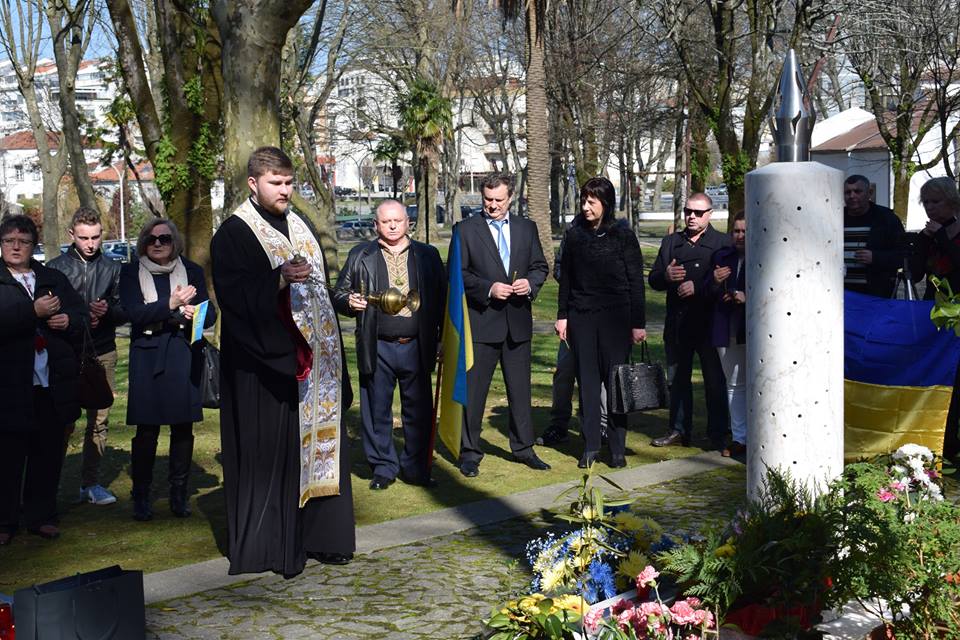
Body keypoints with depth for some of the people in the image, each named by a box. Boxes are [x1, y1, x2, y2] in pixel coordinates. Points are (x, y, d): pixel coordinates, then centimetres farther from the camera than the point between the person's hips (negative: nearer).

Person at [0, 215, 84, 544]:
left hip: (53, 383, 4)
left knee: (48, 454, 10)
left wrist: (68, 321, -5)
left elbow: (81, 316, 16)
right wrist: (34, 312, -22)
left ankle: (41, 516, 22)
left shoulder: (54, 279, 14)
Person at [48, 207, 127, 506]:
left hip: (103, 354, 2)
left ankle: (91, 483, 13)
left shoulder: (112, 268, 8)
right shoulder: (56, 267, 2)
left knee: (99, 420, 5)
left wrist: (108, 311, -12)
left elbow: (125, 311, 8)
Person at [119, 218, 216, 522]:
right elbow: (134, 313, -8)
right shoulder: (131, 272, 6)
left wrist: (196, 312, -14)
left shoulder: (192, 271, 10)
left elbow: (210, 313, 9)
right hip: (147, 356, -1)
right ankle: (141, 495, 9)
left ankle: (179, 493, 15)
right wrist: (171, 304, -20)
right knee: (146, 428, -3)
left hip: (184, 356, 2)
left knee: (183, 426, 3)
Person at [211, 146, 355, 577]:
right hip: (263, 365, -7)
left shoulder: (299, 228, 17)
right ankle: (268, 546, 5)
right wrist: (279, 280, -30)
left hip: (309, 359, 7)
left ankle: (318, 537, 19)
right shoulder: (233, 234, -5)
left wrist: (330, 354, 16)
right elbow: (232, 293, -16)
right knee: (269, 453, -4)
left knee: (319, 443, 9)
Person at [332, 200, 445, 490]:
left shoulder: (428, 256, 10)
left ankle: (416, 468, 19)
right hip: (378, 349, -1)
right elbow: (339, 294, 9)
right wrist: (350, 302, -14)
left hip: (417, 347, 1)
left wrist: (442, 339, 3)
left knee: (419, 411, 6)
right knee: (377, 411, 4)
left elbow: (442, 298, 10)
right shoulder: (360, 256, 7)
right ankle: (383, 467, 17)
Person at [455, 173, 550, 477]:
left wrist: (530, 283, -8)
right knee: (473, 391, 1)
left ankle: (523, 448, 24)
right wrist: (488, 289, -17)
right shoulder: (466, 229, -1)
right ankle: (469, 452, 11)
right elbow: (458, 273, -5)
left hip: (518, 321, 4)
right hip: (481, 320, -3)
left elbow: (540, 266, 14)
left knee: (520, 388, 11)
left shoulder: (527, 228, 10)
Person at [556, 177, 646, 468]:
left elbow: (636, 283, -2)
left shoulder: (623, 237, -3)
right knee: (587, 381, 5)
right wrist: (562, 316, 6)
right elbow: (565, 277, 11)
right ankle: (590, 446, 13)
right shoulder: (574, 235, 6)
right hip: (581, 317, 3)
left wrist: (638, 323, -5)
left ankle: (617, 447, 9)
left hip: (615, 317, -3)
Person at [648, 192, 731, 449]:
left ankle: (718, 435, 10)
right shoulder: (670, 242, 15)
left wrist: (698, 287, -18)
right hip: (677, 325, 5)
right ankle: (679, 430, 23)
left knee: (715, 382, 2)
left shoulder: (723, 243, 1)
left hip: (709, 324, -4)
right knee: (677, 380, 12)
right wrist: (666, 276, -8)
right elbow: (653, 280, 14)